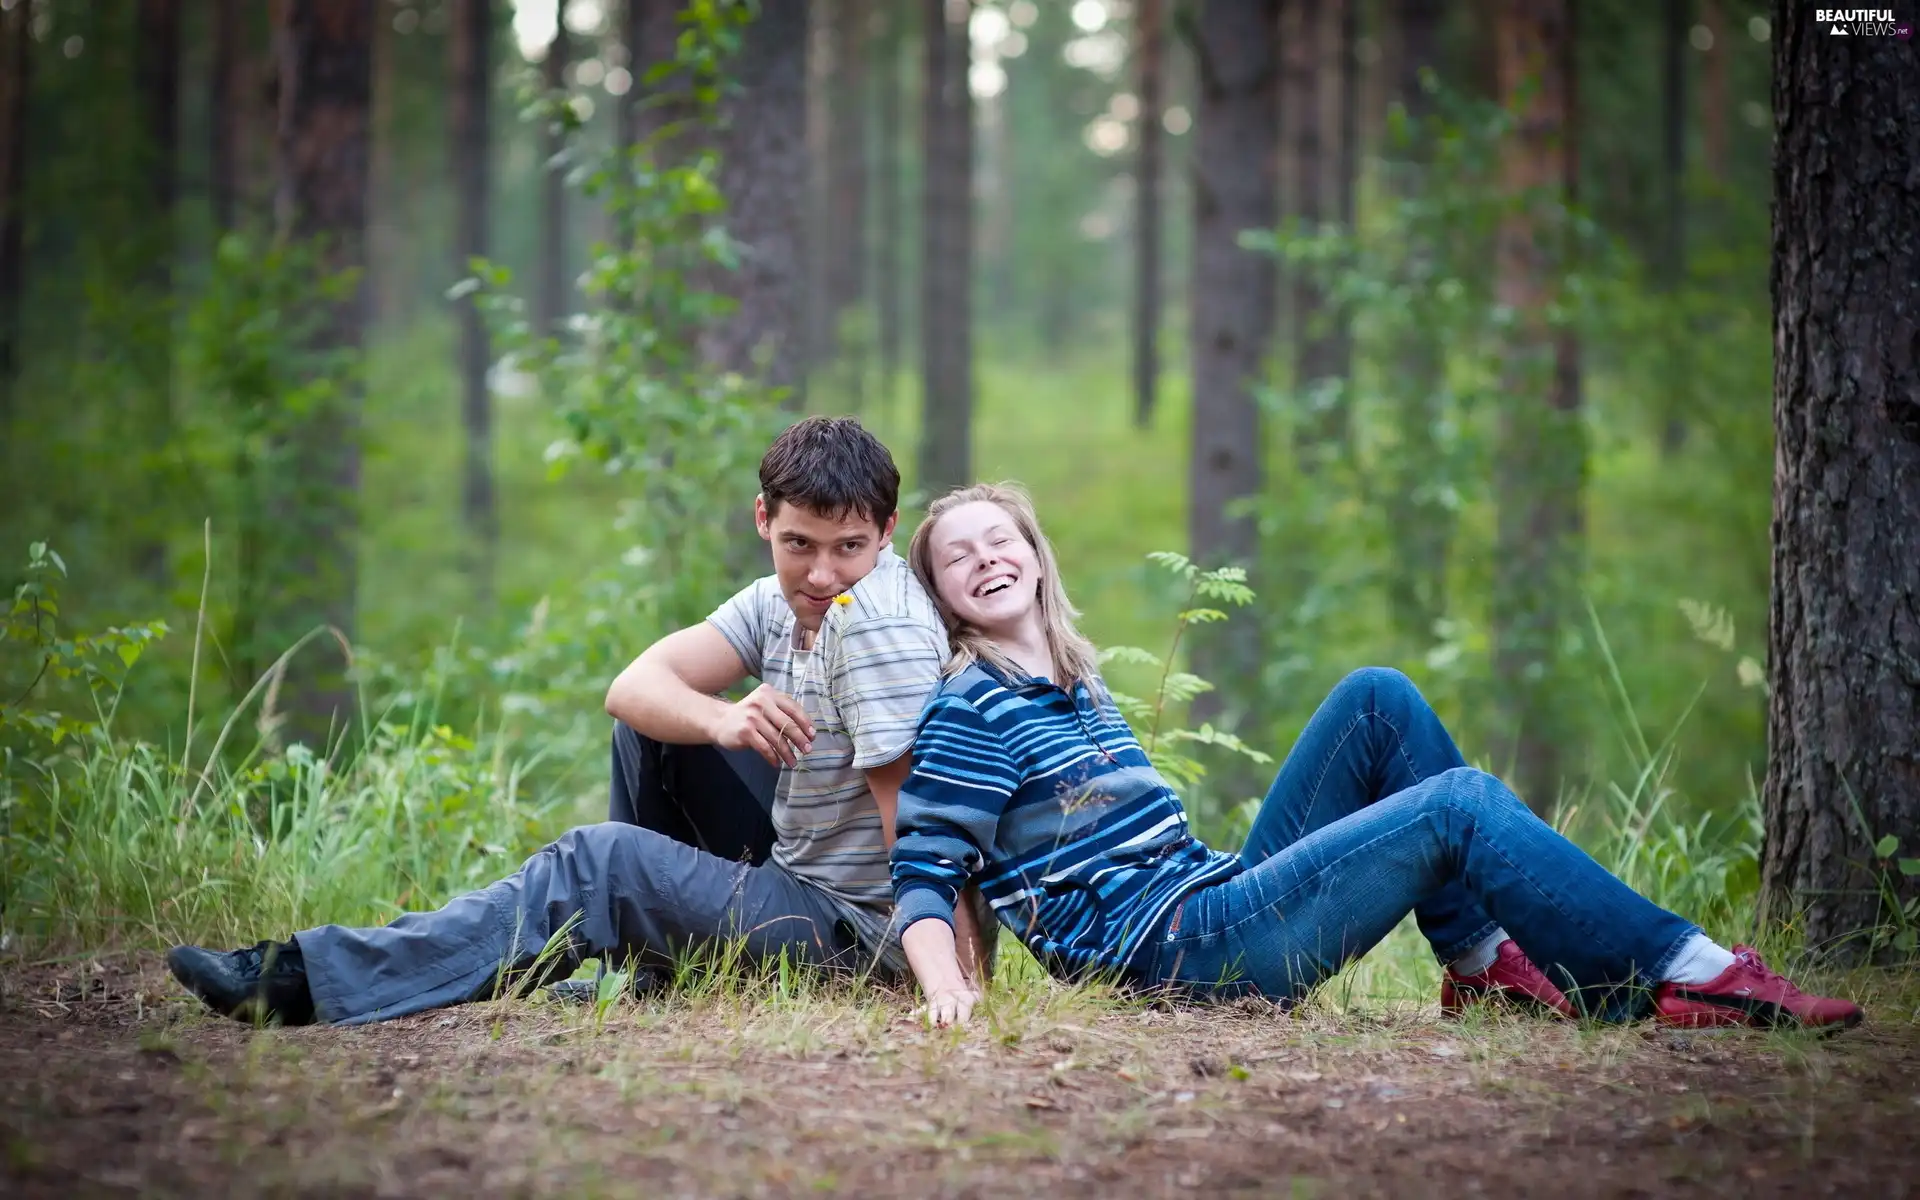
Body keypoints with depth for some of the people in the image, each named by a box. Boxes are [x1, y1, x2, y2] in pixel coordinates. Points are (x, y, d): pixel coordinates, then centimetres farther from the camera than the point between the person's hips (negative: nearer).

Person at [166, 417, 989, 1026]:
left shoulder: (879, 624, -21)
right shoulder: (783, 601, 5)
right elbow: (632, 686, -7)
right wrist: (721, 721, -29)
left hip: (859, 927, -8)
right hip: (795, 864, 9)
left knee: (601, 863, -18)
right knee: (652, 722, 8)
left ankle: (311, 979, -16)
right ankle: (641, 957, 11)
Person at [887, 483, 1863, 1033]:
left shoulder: (1077, 688, 20)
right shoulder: (972, 710, -7)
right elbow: (923, 874, -15)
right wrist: (943, 986, -32)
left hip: (1215, 896, 9)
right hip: (1171, 949, -9)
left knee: (1378, 699, 6)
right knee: (1461, 804, -15)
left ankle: (1485, 956, 1)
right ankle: (1685, 978, -12)